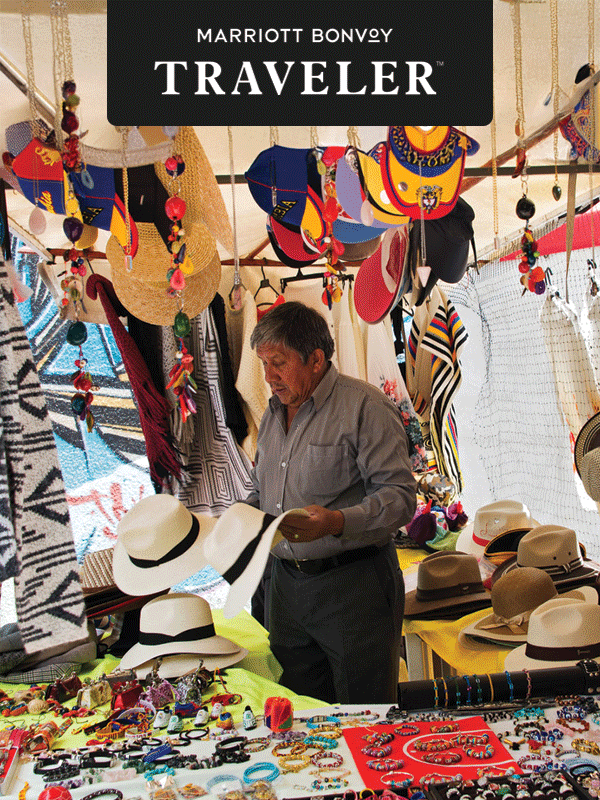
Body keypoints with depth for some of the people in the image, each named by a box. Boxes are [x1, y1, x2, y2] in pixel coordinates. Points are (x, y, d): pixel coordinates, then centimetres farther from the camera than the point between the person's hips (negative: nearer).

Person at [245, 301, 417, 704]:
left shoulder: (365, 406, -10)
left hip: (354, 583, -6)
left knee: (364, 705, 3)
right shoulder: (273, 414, 14)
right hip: (287, 583, 7)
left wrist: (336, 522, -29)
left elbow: (400, 496, -15)